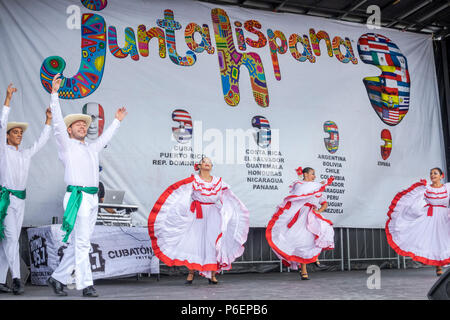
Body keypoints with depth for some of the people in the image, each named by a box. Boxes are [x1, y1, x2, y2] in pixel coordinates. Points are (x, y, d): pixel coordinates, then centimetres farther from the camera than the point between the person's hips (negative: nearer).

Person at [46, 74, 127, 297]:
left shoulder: (92, 149, 24)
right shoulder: (66, 145, 5)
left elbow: (105, 138, 40)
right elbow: (58, 123, -5)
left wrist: (117, 121, 49)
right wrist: (54, 92, -11)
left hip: (92, 199, 7)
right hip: (77, 198, -7)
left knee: (78, 244, 9)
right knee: (81, 243, -9)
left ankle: (58, 278, 21)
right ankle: (85, 285, -6)